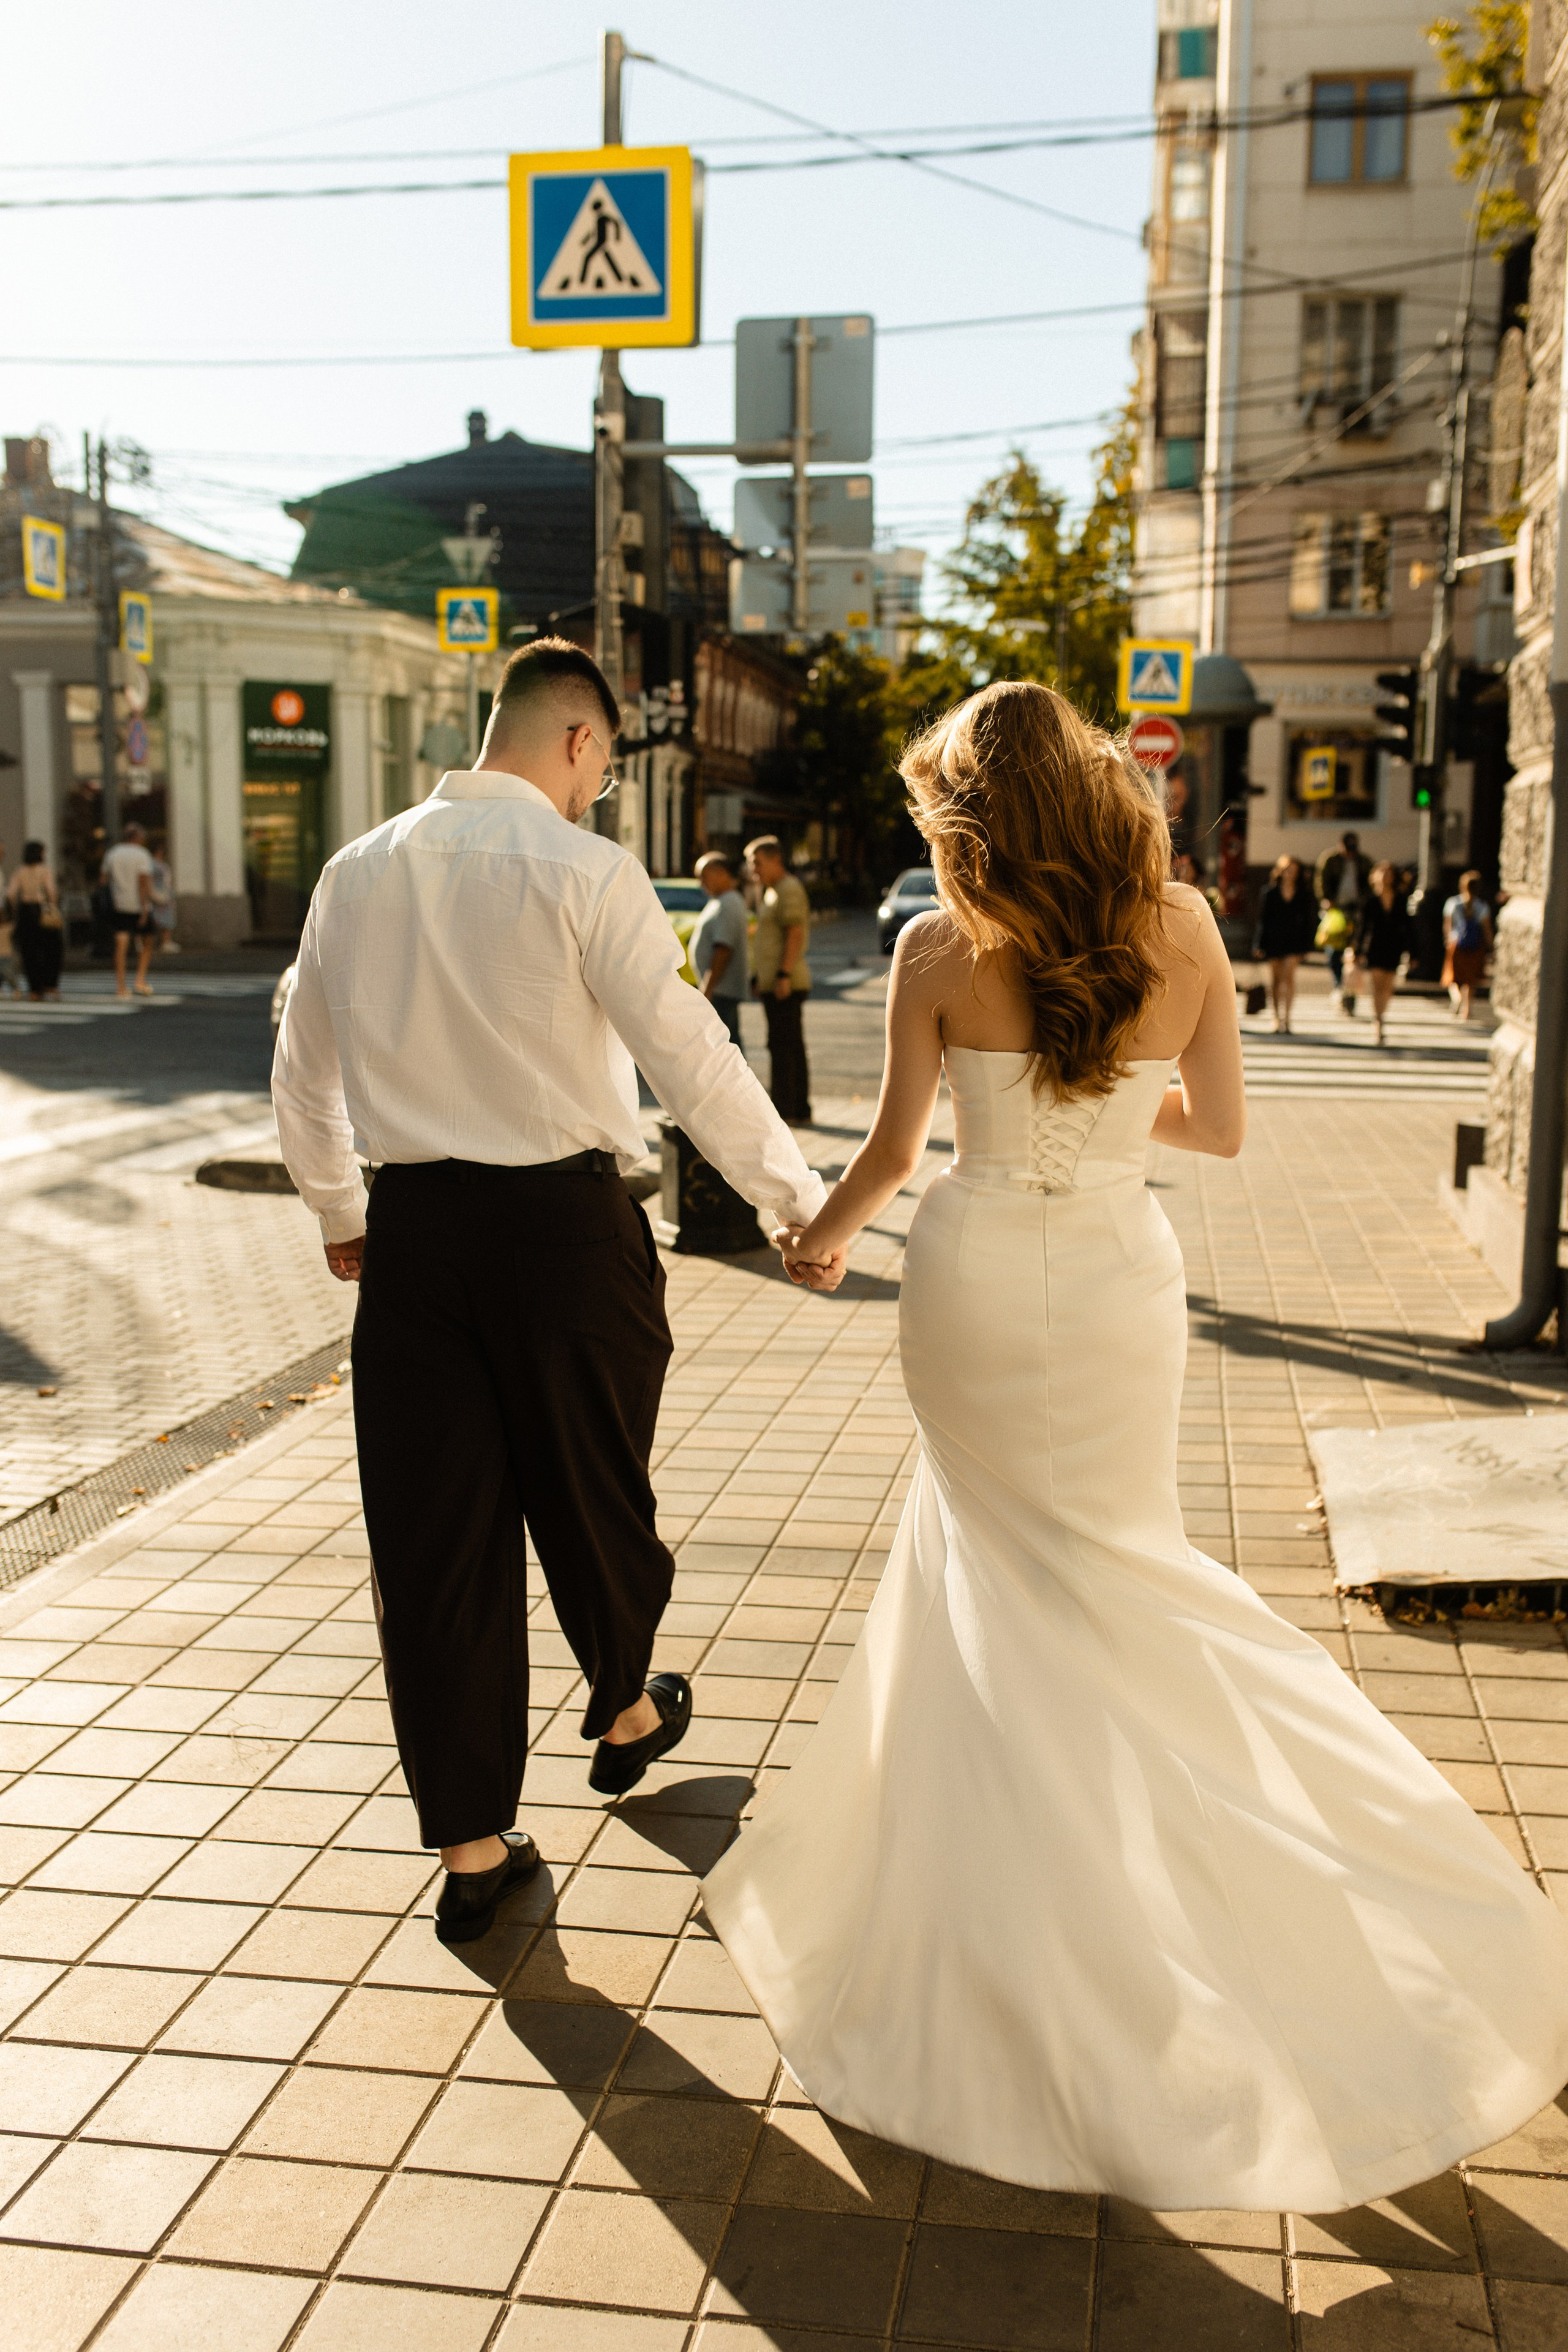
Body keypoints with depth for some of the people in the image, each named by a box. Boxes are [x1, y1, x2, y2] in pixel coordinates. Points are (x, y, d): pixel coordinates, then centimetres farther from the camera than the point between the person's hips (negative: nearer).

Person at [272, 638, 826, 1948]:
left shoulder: (358, 872, 8)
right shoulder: (581, 870, -10)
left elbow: (301, 1071, 17)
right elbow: (690, 1056, -13)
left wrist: (339, 1213, 31)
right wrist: (802, 1200, -4)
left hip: (412, 1230, 4)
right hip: (563, 1222, -4)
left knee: (432, 1532, 9)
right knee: (590, 1494, 18)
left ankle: (472, 1848, 18)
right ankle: (627, 1715, 44)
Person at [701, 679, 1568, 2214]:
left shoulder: (942, 950, -10)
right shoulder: (1184, 931, -4)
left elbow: (895, 1146, -4)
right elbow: (1219, 1128, 4)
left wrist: (825, 1234, 16)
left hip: (975, 1279, -1)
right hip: (1121, 1275, 2)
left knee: (1011, 1590, 17)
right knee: (1111, 1572, 20)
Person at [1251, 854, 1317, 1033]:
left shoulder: (1303, 895, 5)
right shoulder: (1271, 893, 4)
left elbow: (1307, 920, 7)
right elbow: (1263, 919, 4)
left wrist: (1305, 946, 2)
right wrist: (1260, 944, -2)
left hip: (1293, 941, -1)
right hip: (1273, 940, 1)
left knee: (1289, 976, -15)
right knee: (1275, 980, 8)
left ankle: (1285, 1018, -16)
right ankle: (1278, 1018, 21)